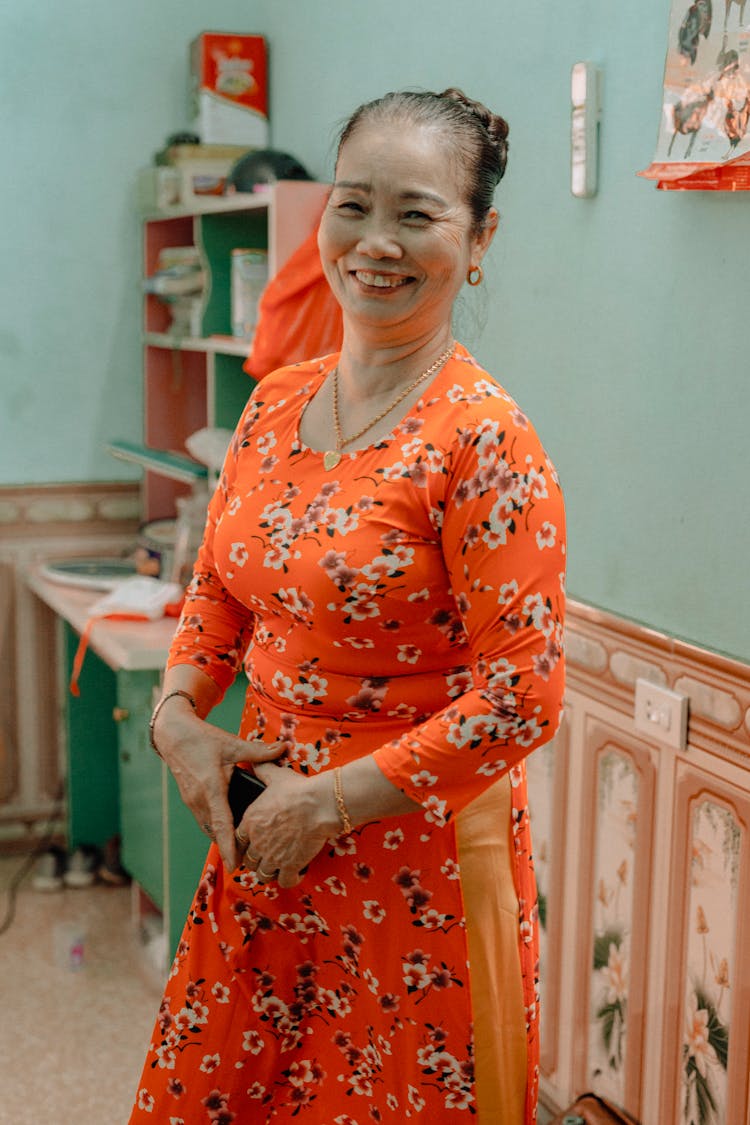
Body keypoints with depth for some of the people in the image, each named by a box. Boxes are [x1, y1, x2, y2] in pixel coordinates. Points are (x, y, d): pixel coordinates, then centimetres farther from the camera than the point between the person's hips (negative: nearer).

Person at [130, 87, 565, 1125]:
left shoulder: (486, 439, -17)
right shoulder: (277, 403, 4)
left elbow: (522, 698, -19)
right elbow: (218, 589, 15)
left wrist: (330, 803, -16)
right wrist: (178, 715, -3)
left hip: (418, 859, -6)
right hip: (264, 839, 7)